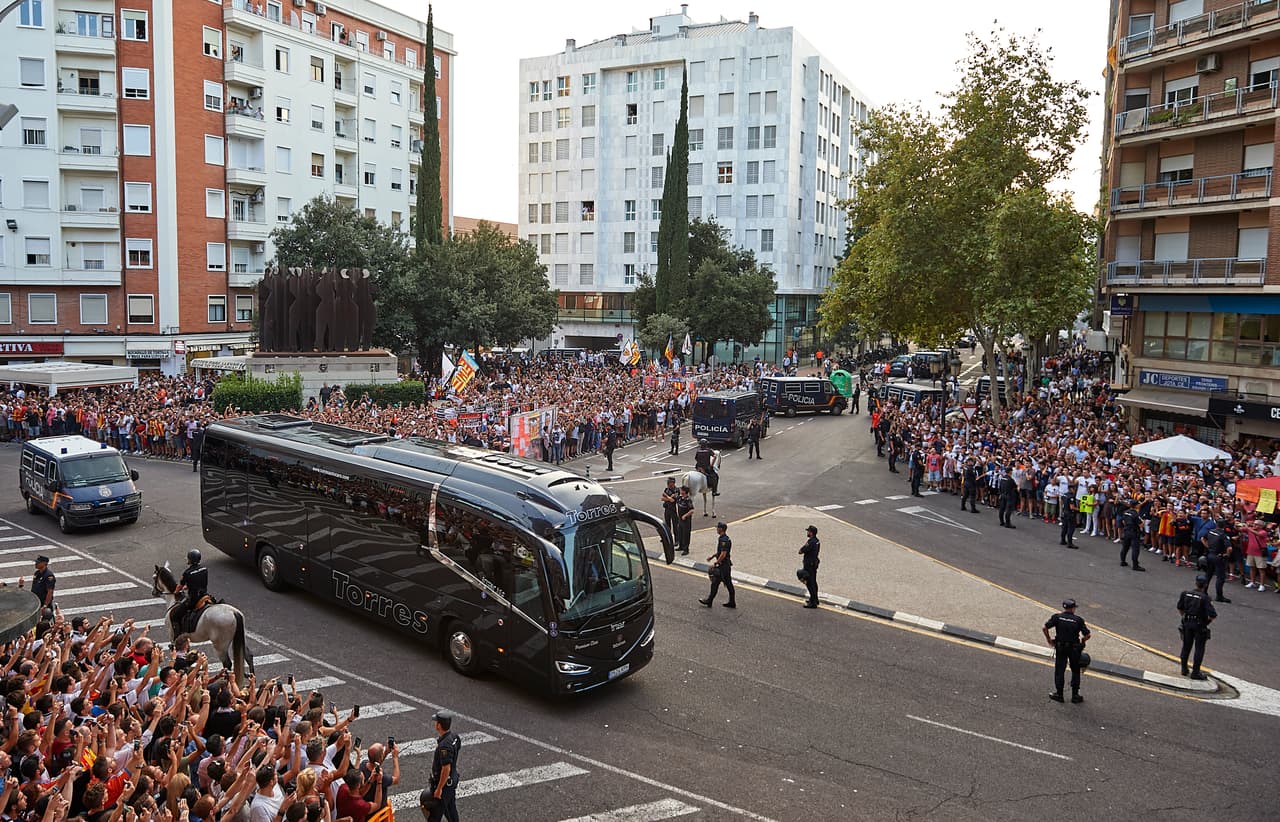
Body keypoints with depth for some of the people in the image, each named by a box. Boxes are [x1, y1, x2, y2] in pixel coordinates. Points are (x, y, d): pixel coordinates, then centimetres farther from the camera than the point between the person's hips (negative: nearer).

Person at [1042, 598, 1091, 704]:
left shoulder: (1057, 617, -5)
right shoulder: (1078, 620, -6)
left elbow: (1045, 628, -12)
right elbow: (1087, 635, -11)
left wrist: (1048, 639, 2)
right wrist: (1081, 642, 8)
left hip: (1060, 648, 0)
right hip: (1074, 649, 0)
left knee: (1059, 671, 10)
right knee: (1075, 671, 14)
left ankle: (1058, 694, 14)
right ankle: (1075, 696, 17)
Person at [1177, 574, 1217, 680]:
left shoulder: (1185, 594, -4)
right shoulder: (1205, 598, -18)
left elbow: (1180, 609, 8)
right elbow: (1213, 615, -22)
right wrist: (1208, 620, -2)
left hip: (1187, 624, 5)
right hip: (1200, 626, -4)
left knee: (1186, 647, 17)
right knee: (1199, 649, 6)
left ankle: (1184, 669, 25)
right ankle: (1195, 672, 9)